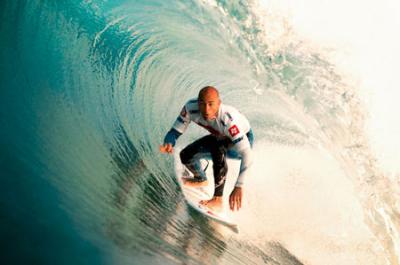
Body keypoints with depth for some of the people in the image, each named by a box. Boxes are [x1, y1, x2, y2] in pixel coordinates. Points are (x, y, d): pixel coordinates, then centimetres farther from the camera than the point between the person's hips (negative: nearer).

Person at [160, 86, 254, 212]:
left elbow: (247, 155, -44)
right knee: (186, 155, 2)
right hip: (220, 137, 6)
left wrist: (238, 187, -54)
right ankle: (201, 180, 35)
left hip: (244, 139, -6)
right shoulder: (191, 107, -29)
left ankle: (217, 200, -26)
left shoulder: (228, 120, -43)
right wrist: (168, 144, -44)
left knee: (218, 147, -36)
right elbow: (175, 131, -19)